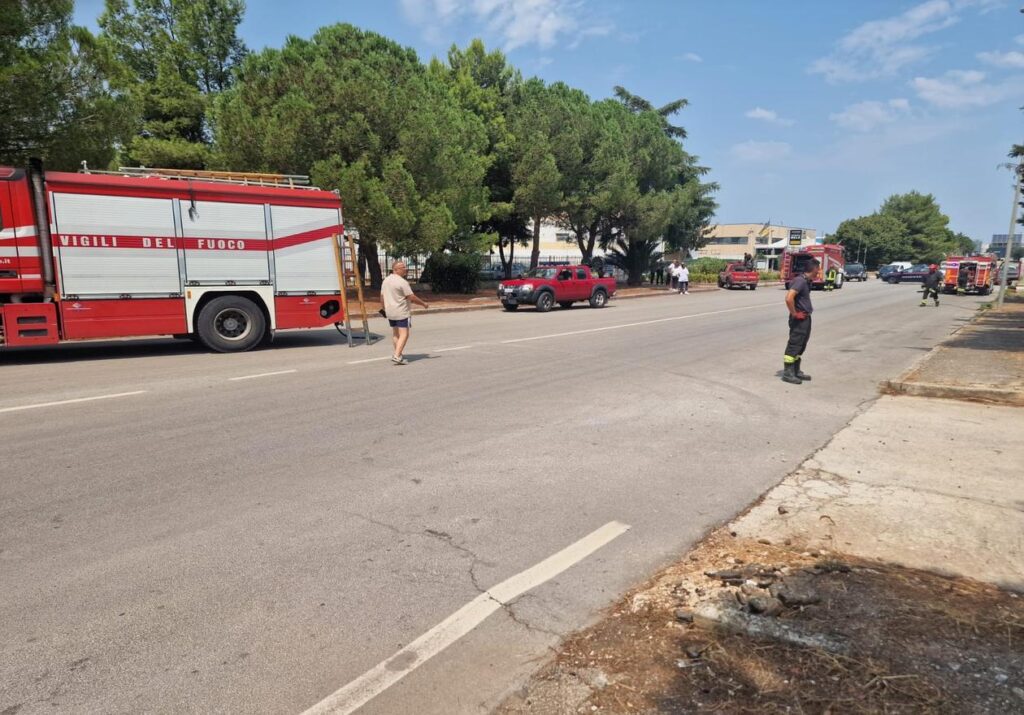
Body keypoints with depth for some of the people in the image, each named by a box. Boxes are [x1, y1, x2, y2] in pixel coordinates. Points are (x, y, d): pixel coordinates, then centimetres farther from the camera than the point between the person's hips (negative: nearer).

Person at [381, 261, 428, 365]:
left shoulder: (386, 280, 9)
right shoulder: (402, 282, -16)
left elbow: (382, 296, 15)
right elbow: (412, 297, -17)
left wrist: (385, 308, 26)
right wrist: (424, 304, -5)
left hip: (390, 312, 8)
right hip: (402, 313, -8)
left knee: (395, 333, 18)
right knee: (404, 334, -7)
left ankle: (398, 354, 24)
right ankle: (397, 356, -16)